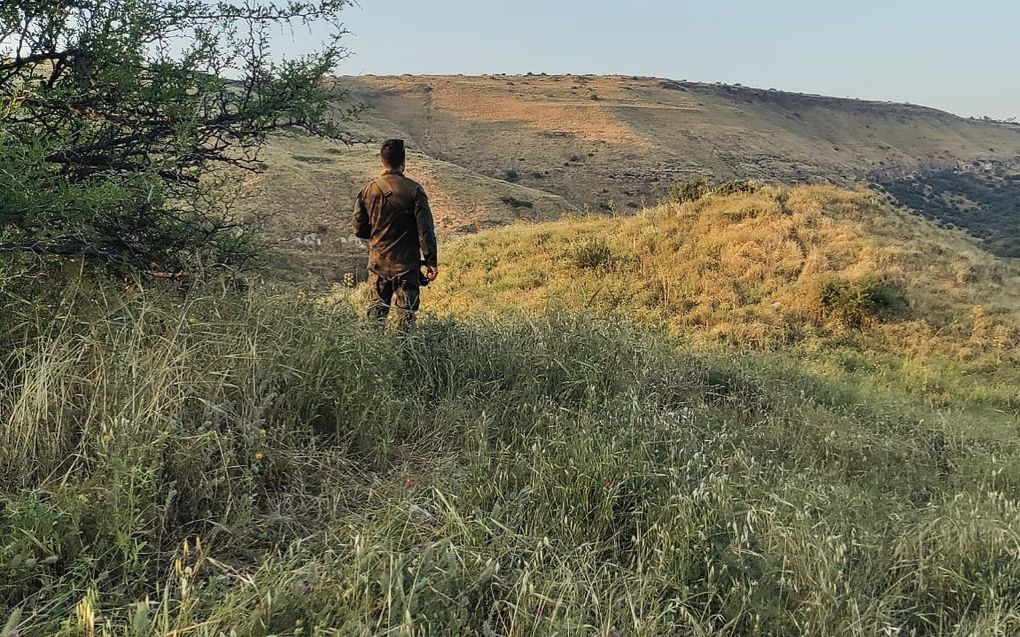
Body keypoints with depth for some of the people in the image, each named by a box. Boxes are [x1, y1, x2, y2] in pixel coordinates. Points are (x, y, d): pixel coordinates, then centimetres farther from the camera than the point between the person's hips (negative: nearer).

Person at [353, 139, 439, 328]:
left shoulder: (369, 190, -1)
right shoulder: (413, 190, -11)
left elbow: (359, 230, 5)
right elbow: (426, 229, -13)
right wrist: (432, 261, -7)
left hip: (378, 263, 3)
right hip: (407, 264, -3)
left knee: (375, 314, 13)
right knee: (406, 315, 4)